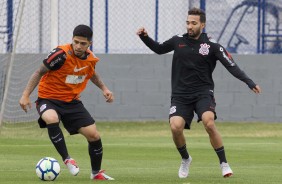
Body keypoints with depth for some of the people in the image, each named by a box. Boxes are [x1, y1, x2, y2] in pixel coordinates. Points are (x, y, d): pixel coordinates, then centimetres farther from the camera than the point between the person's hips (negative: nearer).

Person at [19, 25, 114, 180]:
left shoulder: (90, 58, -3)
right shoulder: (61, 54, -22)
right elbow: (39, 72, -13)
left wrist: (104, 89, 9)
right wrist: (26, 94, -20)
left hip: (72, 102, 5)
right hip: (49, 99, -5)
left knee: (94, 135, -2)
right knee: (52, 119, -40)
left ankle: (96, 173, 21)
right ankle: (67, 159, -24)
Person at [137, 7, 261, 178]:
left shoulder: (212, 46, -3)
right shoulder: (178, 41, 6)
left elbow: (232, 66, -7)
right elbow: (159, 49, 24)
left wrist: (249, 82, -19)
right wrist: (145, 37, 7)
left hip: (203, 92, -2)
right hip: (181, 94, 2)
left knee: (209, 122, -29)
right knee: (175, 126, -21)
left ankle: (224, 163, -14)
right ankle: (185, 159, 10)